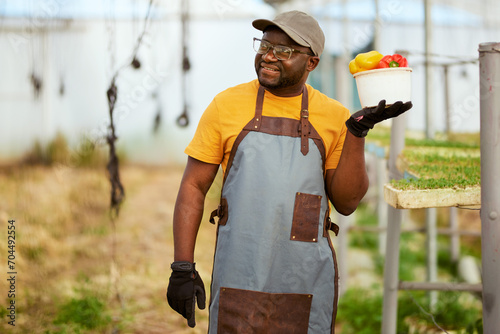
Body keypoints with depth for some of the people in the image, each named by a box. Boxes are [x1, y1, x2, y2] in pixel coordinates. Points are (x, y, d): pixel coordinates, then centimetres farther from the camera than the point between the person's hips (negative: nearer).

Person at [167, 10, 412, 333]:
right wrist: (183, 268, -4)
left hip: (307, 281, 1)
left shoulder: (333, 116, 2)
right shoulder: (227, 105, 1)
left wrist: (357, 132, -10)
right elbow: (193, 187, 2)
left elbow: (346, 203, 0)